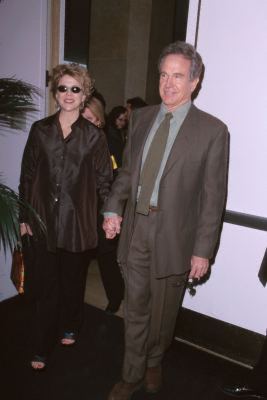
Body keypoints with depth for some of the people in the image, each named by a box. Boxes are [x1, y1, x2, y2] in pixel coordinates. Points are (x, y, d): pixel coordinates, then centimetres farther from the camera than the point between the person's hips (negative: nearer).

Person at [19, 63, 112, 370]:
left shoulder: (94, 136, 0)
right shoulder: (40, 130, 3)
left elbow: (104, 180, 1)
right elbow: (27, 176, 5)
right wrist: (23, 217, 5)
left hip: (78, 223, 0)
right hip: (43, 221, 1)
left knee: (73, 281, 15)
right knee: (45, 286, 5)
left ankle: (69, 328, 40)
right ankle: (41, 348, 20)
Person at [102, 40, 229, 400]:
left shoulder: (212, 130, -9)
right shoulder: (141, 118, 6)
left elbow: (213, 196, -8)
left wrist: (203, 250, -9)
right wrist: (113, 209, -1)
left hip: (174, 233, -3)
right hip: (135, 226, 3)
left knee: (163, 312, 16)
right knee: (135, 308, 15)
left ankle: (153, 363, 46)